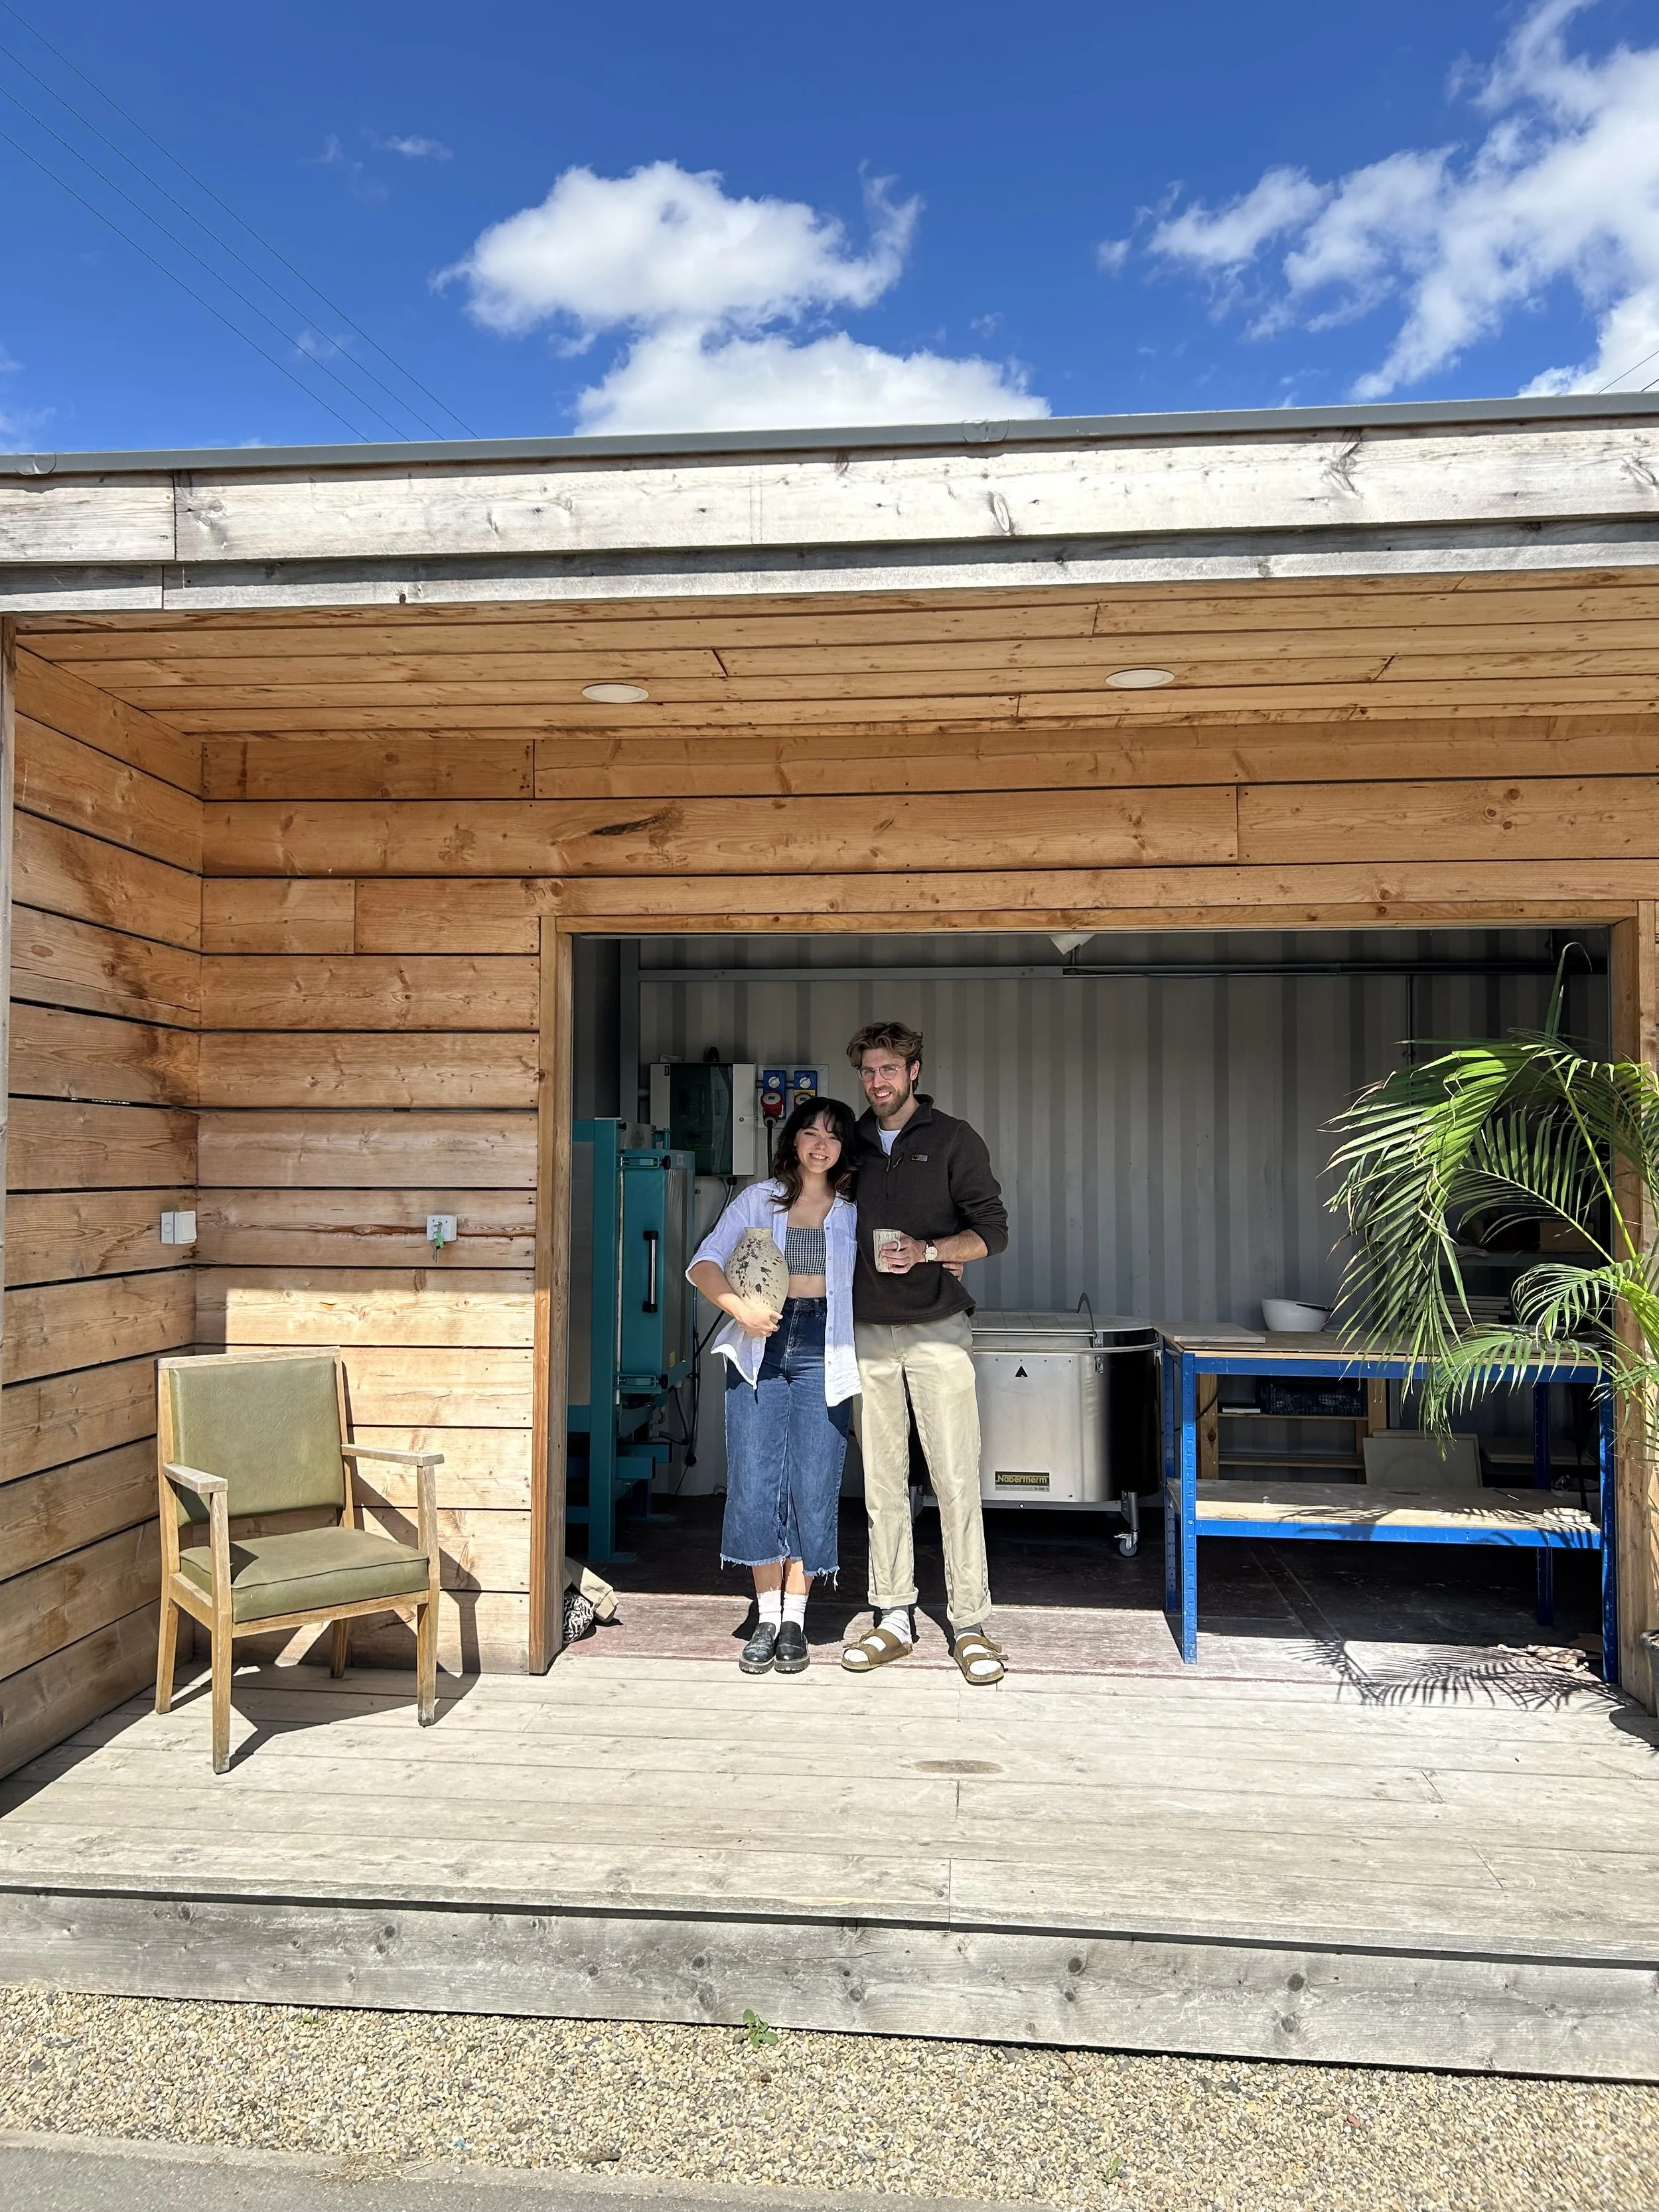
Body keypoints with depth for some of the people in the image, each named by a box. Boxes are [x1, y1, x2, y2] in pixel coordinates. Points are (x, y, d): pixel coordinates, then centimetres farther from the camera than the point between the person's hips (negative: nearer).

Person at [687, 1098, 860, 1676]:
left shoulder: (855, 1207, 9)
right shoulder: (759, 1199, 9)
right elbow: (704, 1263, 2)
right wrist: (739, 1307, -14)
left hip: (823, 1352, -1)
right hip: (761, 1346, 1)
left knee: (813, 1487, -1)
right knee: (755, 1484, -1)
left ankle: (795, 1620, 12)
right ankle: (767, 1617, 13)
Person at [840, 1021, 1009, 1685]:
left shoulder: (953, 1139, 2)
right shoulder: (853, 1144, 13)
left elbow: (992, 1229, -1)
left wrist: (929, 1250, -17)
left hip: (936, 1331, -4)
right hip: (869, 1333, 4)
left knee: (956, 1481, -4)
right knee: (882, 1483, 6)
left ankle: (970, 1625, 2)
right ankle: (893, 1618, 15)